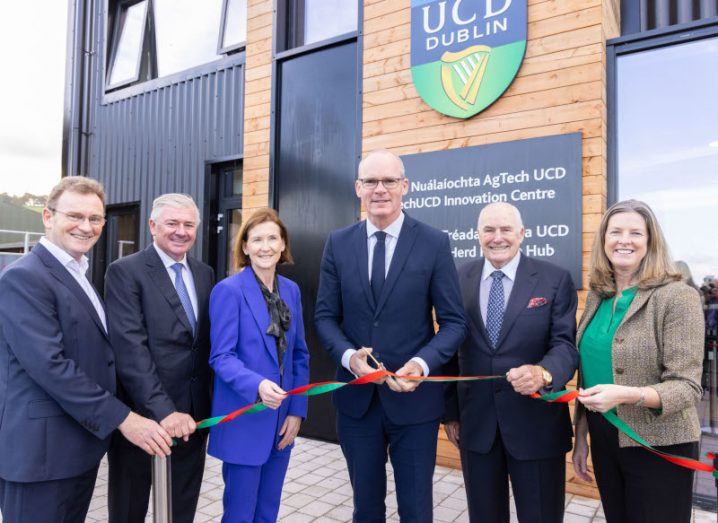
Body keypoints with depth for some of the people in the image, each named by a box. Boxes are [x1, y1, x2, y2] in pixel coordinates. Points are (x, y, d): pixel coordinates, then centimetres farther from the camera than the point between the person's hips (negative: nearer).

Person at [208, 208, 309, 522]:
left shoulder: (291, 290, 5)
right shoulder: (229, 290, -12)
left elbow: (299, 354, 7)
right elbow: (221, 357, -14)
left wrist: (297, 410, 1)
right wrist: (258, 385, -31)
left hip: (282, 418, 5)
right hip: (244, 421, -5)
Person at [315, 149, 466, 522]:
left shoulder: (435, 243, -6)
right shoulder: (338, 243, 1)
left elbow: (454, 322, -6)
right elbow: (325, 316, 2)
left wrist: (421, 364, -23)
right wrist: (348, 355, -17)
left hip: (414, 397, -2)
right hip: (355, 397, 2)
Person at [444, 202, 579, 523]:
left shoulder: (555, 279, -5)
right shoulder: (459, 279, 1)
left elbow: (565, 344, -10)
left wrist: (543, 373, -33)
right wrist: (450, 411, 6)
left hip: (536, 422, -2)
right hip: (475, 421, 2)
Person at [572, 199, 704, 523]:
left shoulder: (677, 297, -14)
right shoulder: (597, 296, 3)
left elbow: (687, 386, -16)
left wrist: (627, 395, -33)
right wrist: (580, 437, 9)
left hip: (659, 447, -5)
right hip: (604, 441, 5)